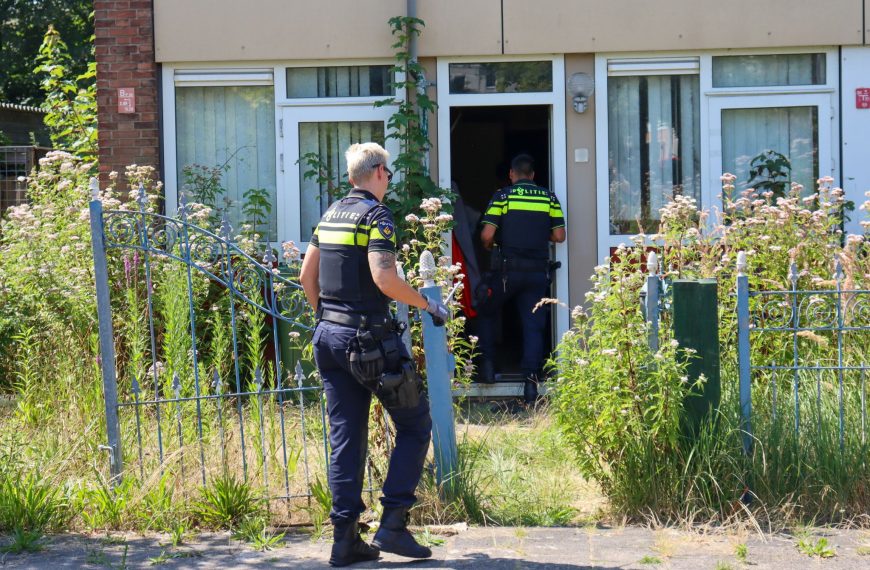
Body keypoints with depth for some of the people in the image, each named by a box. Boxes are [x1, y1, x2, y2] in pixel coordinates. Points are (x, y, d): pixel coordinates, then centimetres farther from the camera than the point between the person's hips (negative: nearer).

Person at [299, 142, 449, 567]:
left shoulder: (331, 215, 13)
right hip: (368, 338, -8)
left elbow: (307, 275, 17)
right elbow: (384, 278, -22)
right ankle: (393, 524, -1)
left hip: (329, 336, 8)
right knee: (415, 425, 5)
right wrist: (427, 304, -10)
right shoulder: (375, 216, -10)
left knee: (345, 436, 10)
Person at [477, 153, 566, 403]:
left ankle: (487, 364, 12)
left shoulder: (502, 196, -2)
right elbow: (559, 236, 4)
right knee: (533, 325, 3)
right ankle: (531, 377, -6)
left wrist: (489, 245, 13)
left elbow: (487, 235, -9)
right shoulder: (549, 198, 6)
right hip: (538, 271, 2)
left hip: (508, 269, -2)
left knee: (487, 314, 19)